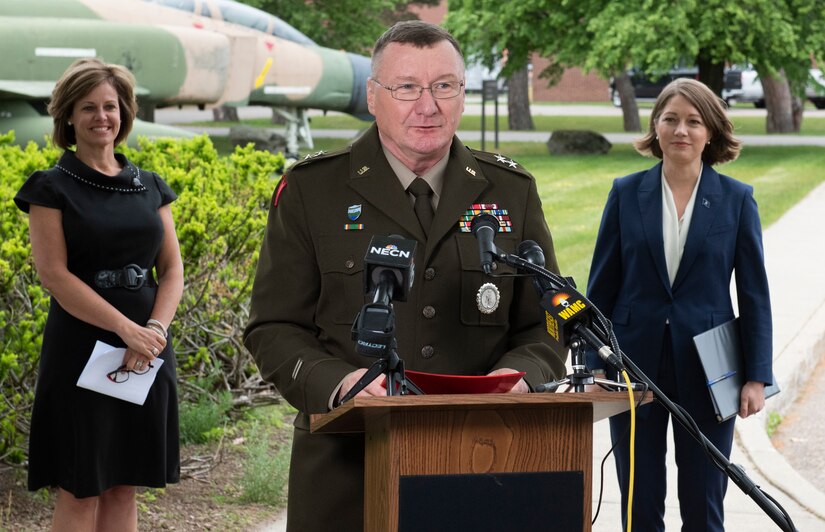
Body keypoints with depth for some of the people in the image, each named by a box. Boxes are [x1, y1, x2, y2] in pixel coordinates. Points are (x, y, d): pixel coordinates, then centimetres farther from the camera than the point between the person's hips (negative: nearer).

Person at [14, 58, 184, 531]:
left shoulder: (150, 187, 12)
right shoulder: (53, 187, -2)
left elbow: (173, 269, 8)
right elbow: (54, 275, -10)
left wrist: (155, 330, -11)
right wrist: (128, 329, -18)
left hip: (147, 350, 4)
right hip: (82, 347, -4)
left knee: (124, 485, 8)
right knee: (81, 490, -2)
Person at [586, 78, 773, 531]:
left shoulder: (736, 199, 2)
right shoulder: (626, 193, 4)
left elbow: (754, 294, 2)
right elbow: (601, 287, 6)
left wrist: (756, 377, -3)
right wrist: (595, 366, 0)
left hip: (706, 368, -1)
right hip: (636, 363, 1)